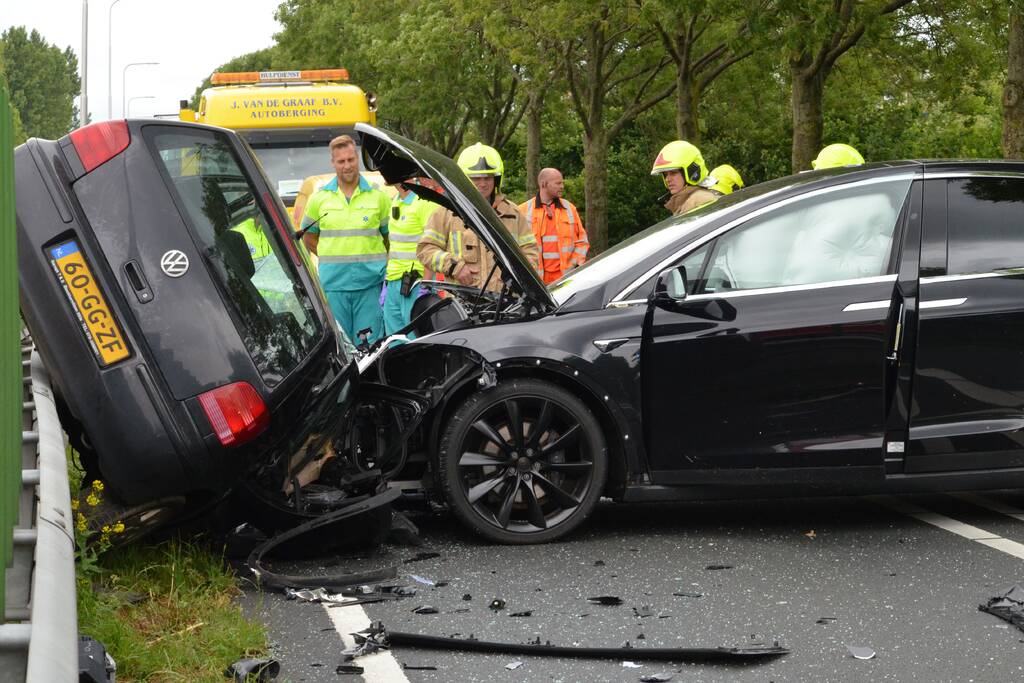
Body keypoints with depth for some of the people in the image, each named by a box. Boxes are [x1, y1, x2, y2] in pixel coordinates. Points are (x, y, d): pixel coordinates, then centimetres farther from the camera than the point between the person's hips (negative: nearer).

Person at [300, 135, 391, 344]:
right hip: (333, 283, 1)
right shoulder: (319, 199, 6)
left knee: (369, 344, -1)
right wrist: (334, 259, 6)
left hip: (370, 283, -1)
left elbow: (390, 236, 13)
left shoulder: (378, 197, 5)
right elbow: (308, 237, 16)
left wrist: (374, 259, 1)